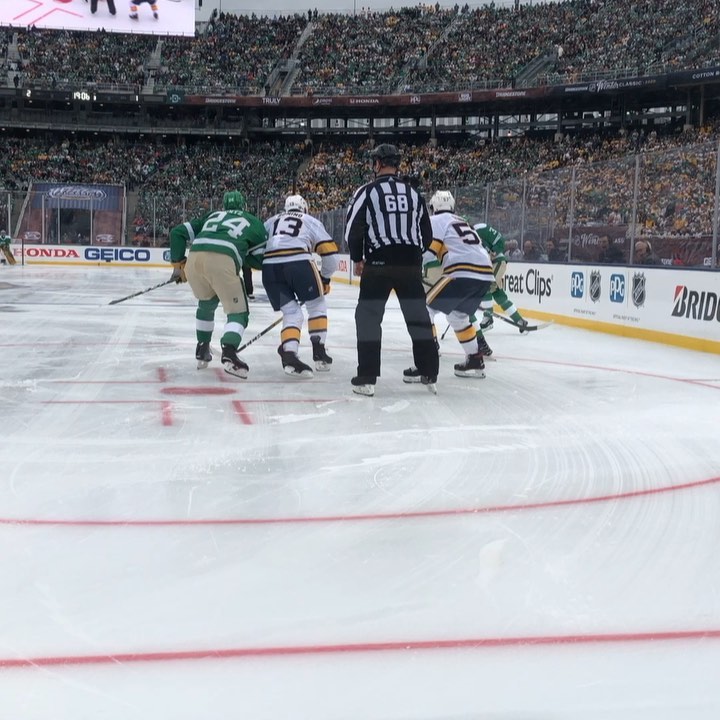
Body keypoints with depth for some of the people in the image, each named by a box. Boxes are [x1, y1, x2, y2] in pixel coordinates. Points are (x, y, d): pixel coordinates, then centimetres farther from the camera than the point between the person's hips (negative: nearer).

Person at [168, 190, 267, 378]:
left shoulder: (212, 215, 34)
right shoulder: (254, 223, 26)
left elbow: (177, 233, 27)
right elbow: (260, 260, 21)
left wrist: (178, 264, 31)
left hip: (194, 259, 4)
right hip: (222, 262, -4)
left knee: (206, 303, 31)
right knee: (238, 312, 5)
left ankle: (202, 352, 33)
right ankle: (229, 353, -20)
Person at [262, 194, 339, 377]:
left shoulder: (271, 221, 32)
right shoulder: (311, 221, 23)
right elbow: (329, 252, 15)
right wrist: (325, 278, 27)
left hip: (269, 266, 3)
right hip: (298, 263, -3)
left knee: (291, 312, 13)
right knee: (317, 305, 20)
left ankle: (289, 354, -10)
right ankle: (319, 353, 16)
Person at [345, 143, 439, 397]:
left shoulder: (367, 191, -1)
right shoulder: (414, 193, 12)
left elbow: (353, 228, -5)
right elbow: (427, 234, 16)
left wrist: (357, 259, 8)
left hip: (378, 265, -4)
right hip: (410, 265, 4)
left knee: (368, 317, 4)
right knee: (418, 317, 11)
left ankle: (367, 378, -1)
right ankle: (430, 375, 15)